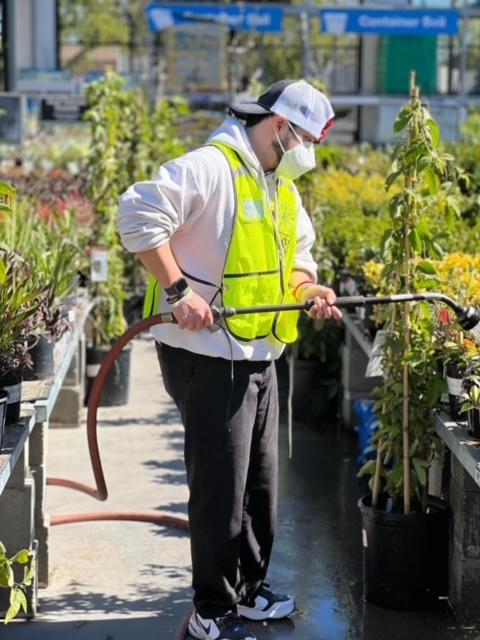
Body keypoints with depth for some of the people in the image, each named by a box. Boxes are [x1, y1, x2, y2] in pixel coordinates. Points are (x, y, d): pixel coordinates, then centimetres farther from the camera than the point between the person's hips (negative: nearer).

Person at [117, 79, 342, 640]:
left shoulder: (280, 186, 15)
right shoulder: (211, 167, -16)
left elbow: (295, 254, 26)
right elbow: (138, 213, -25)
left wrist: (308, 288, 4)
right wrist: (178, 289, -26)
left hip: (258, 357, 10)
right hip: (207, 357, -9)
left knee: (260, 484, 17)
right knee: (221, 487, -3)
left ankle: (248, 591, 33)